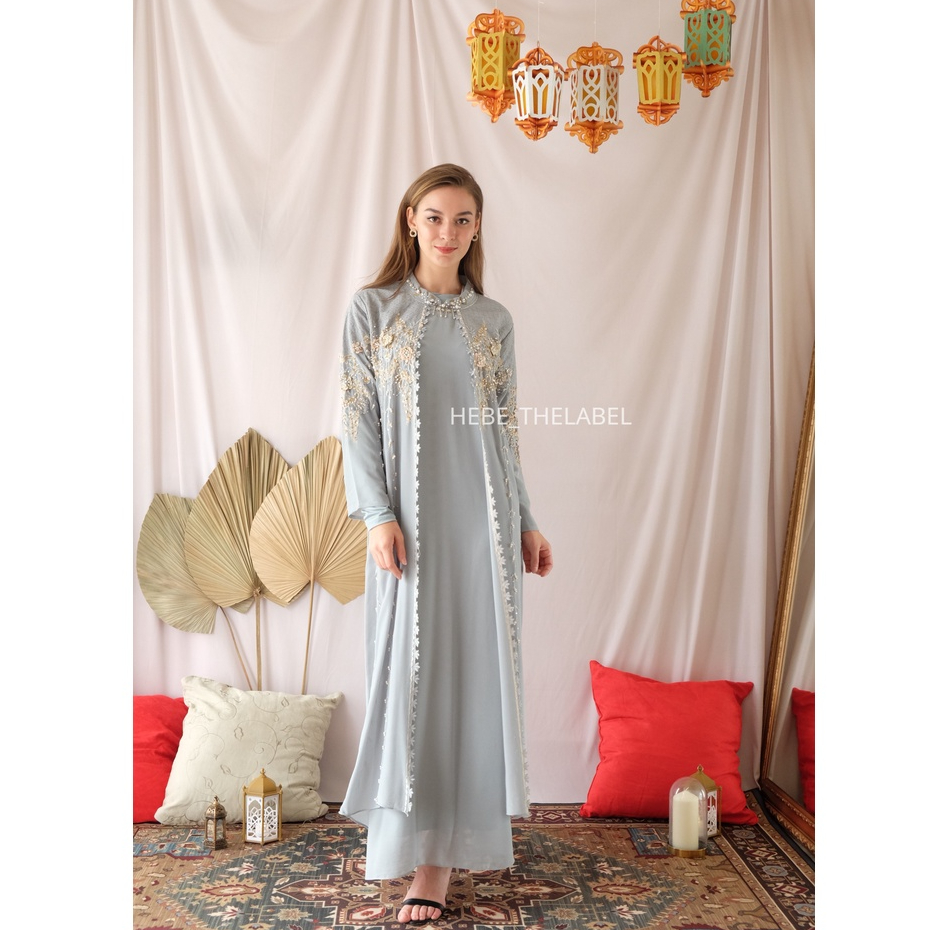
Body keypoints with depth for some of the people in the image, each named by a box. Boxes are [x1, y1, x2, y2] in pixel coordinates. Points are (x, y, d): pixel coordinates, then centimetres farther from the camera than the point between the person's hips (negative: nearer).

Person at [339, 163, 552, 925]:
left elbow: (505, 428, 13)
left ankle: (448, 846, 13)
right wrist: (378, 516, -12)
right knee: (411, 670, 1)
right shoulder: (373, 310, 3)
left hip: (483, 516, 3)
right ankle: (419, 843, 13)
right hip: (411, 516, -2)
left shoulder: (493, 320, 11)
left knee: (476, 669, 3)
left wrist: (525, 520, 9)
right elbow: (359, 420, -2)